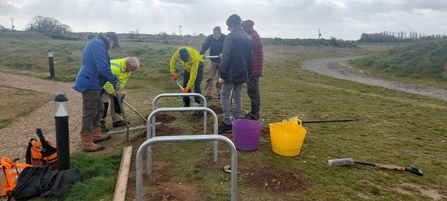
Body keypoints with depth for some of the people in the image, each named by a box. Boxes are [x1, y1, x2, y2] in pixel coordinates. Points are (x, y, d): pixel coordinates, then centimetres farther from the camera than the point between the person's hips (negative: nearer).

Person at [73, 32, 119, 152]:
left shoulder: (98, 44, 18)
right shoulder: (98, 44, -16)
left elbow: (101, 66, 22)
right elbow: (103, 68, -23)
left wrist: (111, 79, 12)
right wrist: (113, 79, -9)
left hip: (93, 83, 11)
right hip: (90, 84, -11)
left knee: (99, 110, 20)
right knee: (89, 113, -5)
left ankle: (96, 135, 33)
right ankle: (87, 144, 1)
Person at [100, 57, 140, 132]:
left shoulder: (128, 67, -11)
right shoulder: (114, 67, -39)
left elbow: (123, 80, 0)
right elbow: (107, 83, -35)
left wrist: (119, 90, -11)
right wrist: (114, 93, -25)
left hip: (112, 83, 9)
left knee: (117, 99, 5)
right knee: (104, 102, -15)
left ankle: (117, 120, 14)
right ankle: (100, 124, -5)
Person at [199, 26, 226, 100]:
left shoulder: (224, 38, -15)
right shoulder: (210, 38, -8)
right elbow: (205, 46, -16)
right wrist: (202, 54, -35)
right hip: (213, 60, 2)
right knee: (210, 77, -2)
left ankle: (219, 93, 21)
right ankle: (208, 94, 2)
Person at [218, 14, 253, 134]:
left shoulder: (231, 36, -13)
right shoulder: (248, 37, 12)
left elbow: (226, 57, -17)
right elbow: (250, 57, 14)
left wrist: (222, 74, -14)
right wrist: (248, 73, 18)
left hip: (231, 73, -7)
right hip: (243, 73, 7)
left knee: (225, 96, 2)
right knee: (238, 97, 14)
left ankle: (227, 123, -2)